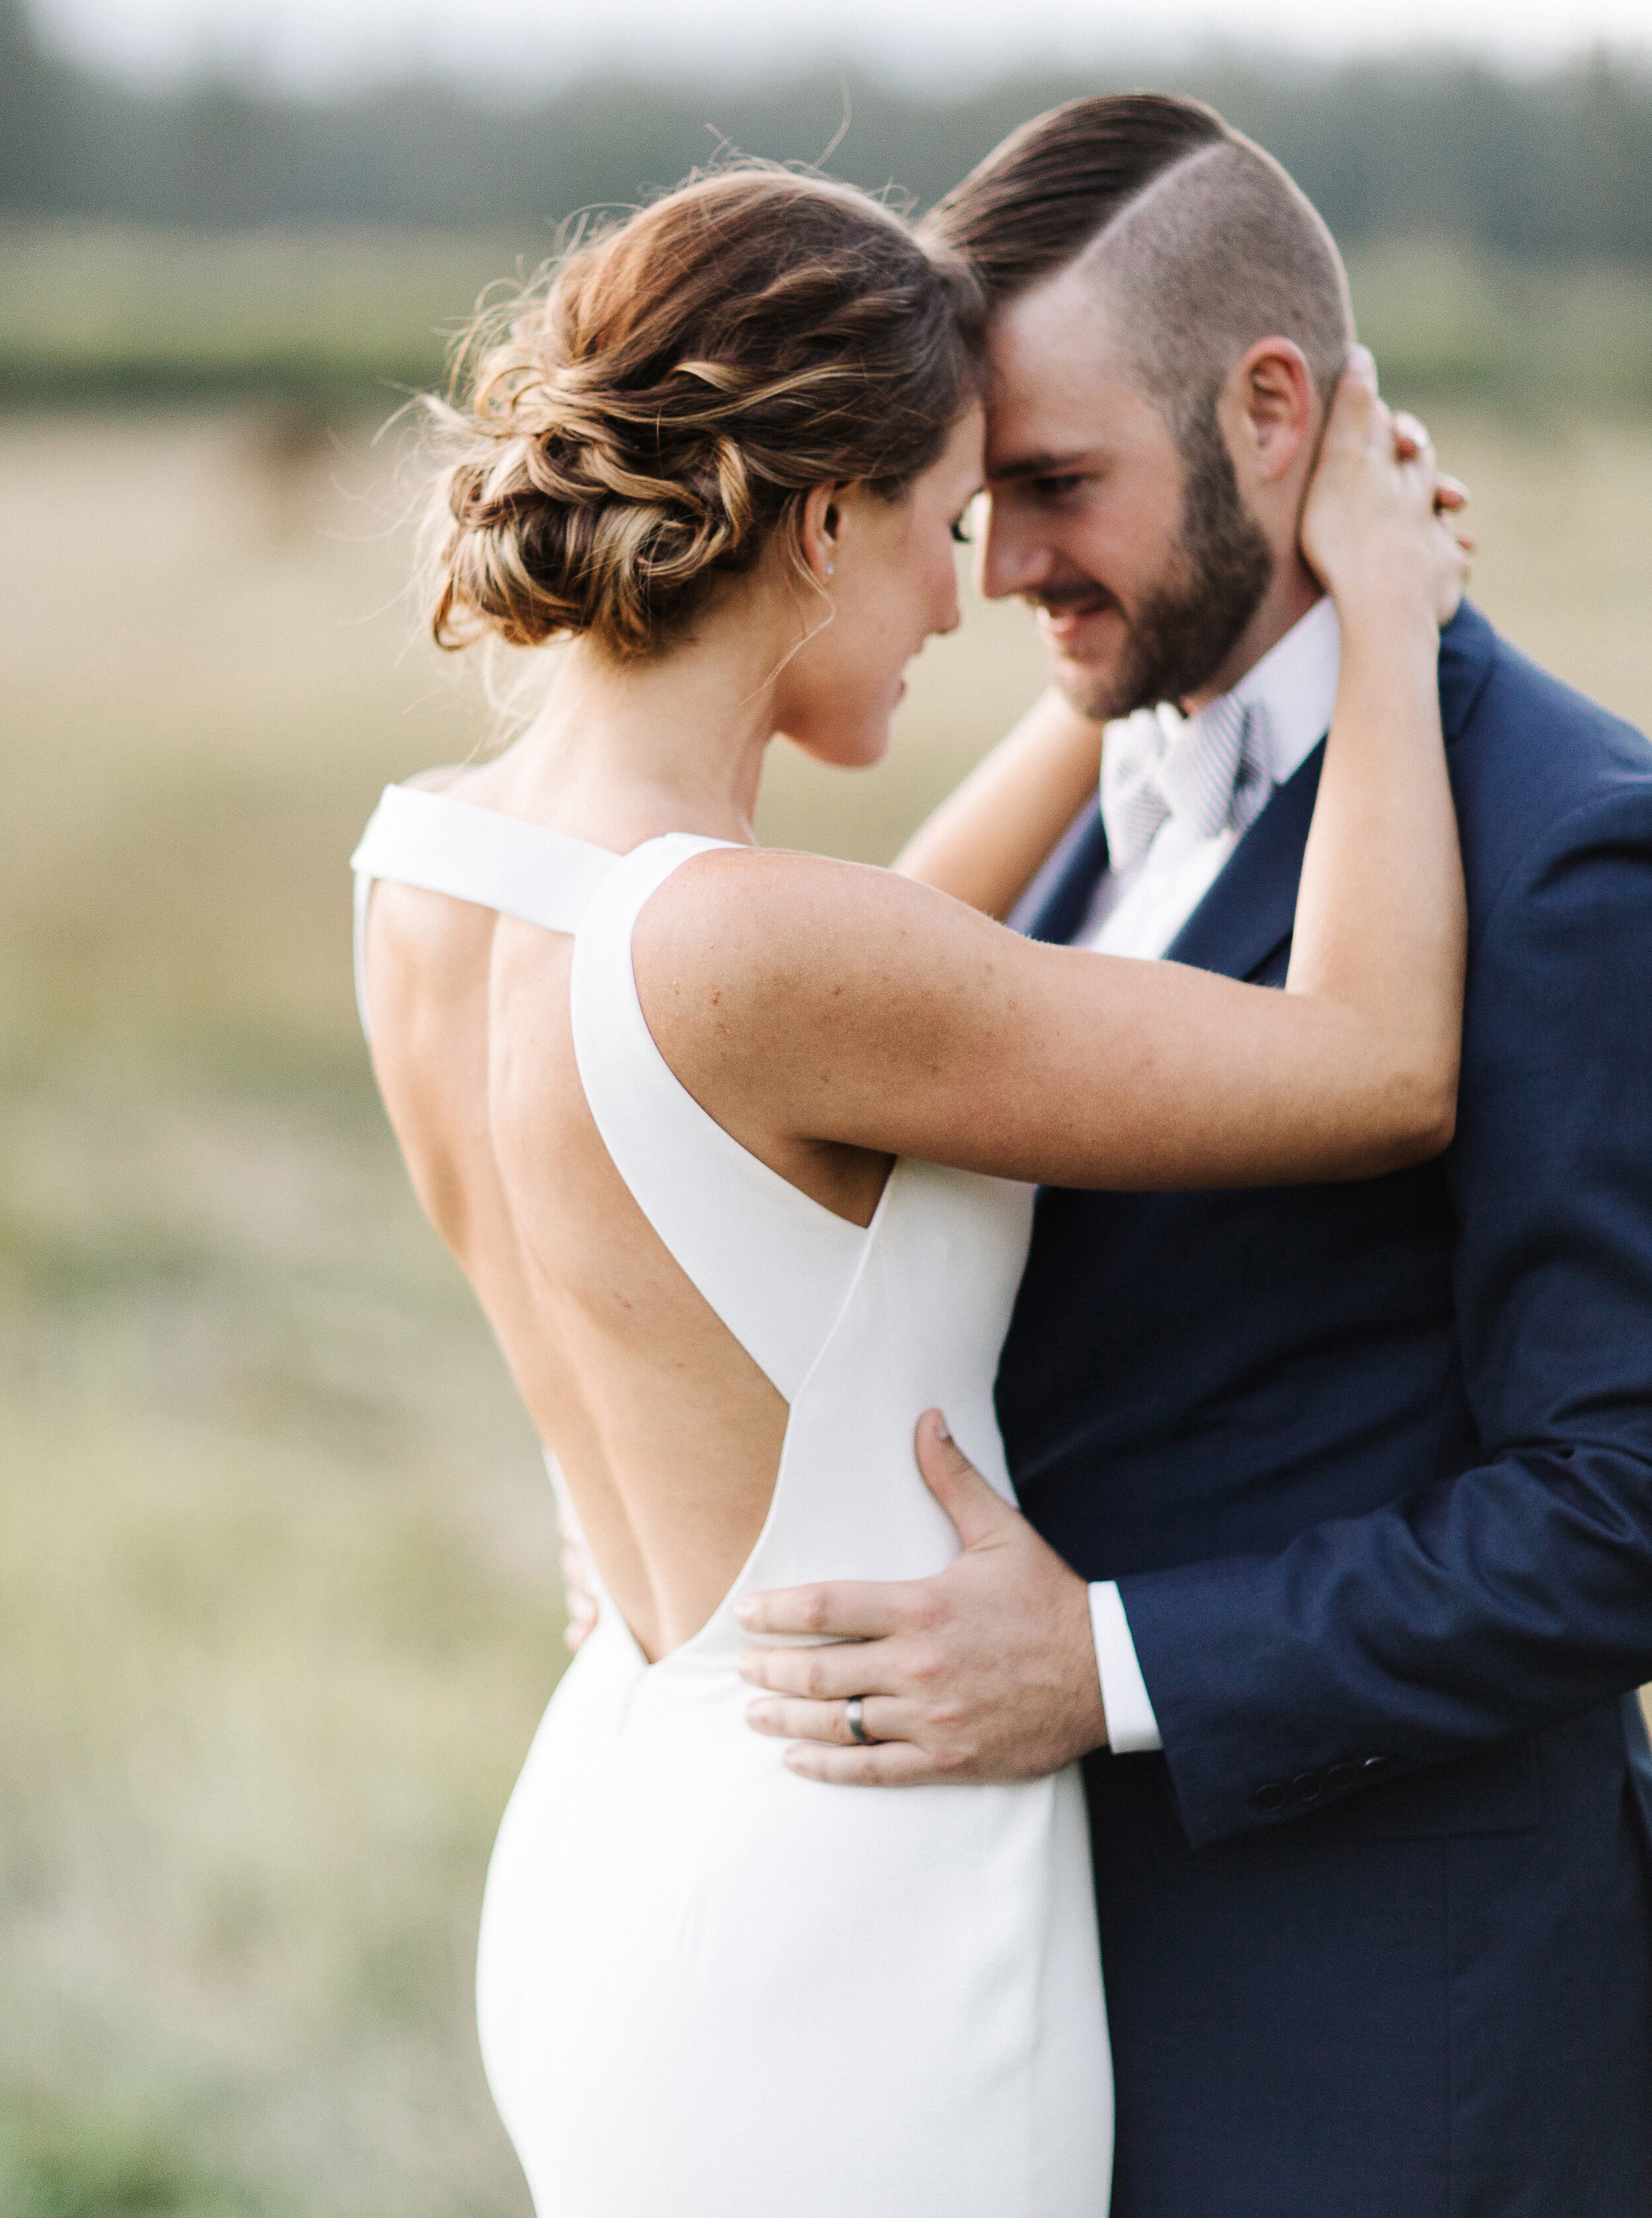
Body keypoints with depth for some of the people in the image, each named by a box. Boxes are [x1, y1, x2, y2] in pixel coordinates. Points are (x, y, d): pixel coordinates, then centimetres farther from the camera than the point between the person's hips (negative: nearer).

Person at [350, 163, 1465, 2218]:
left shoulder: (425, 860, -1)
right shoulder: (734, 949, -26)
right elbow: (1379, 1070, -17)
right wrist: (1382, 614, -5)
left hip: (594, 1856, 8)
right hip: (837, 1970, -8)